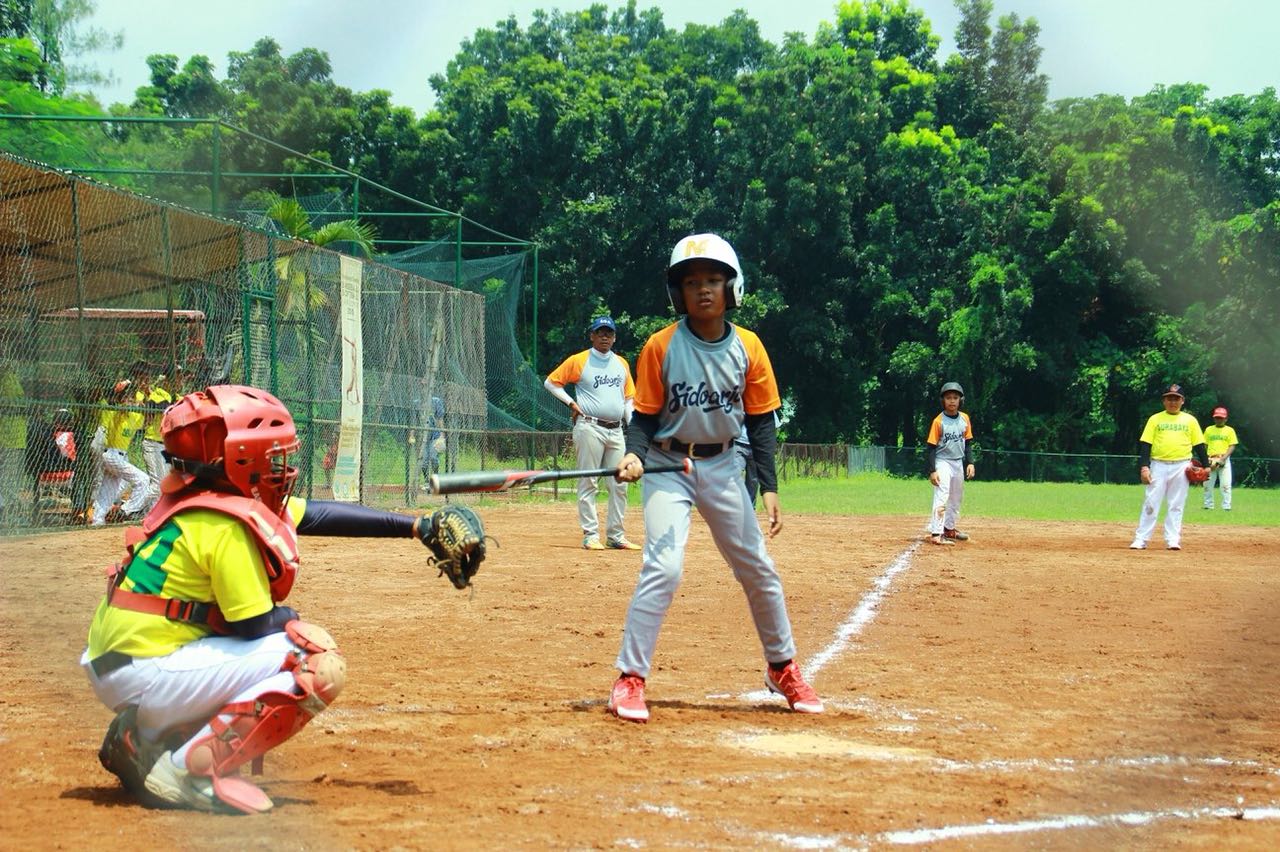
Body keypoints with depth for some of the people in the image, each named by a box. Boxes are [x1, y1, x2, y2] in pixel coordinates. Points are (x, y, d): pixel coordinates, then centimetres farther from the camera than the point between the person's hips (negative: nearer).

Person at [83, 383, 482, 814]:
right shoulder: (228, 525, -18)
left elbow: (315, 514, 17)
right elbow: (252, 624, -16)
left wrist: (415, 526, 18)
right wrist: (288, 617, 8)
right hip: (147, 676, -9)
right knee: (319, 661, -11)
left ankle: (147, 738, 16)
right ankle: (189, 769, -12)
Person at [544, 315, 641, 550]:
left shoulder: (622, 363, 15)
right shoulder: (578, 361, 1)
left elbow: (628, 398, 19)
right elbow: (550, 382, 5)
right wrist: (571, 402, -5)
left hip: (616, 431, 5)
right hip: (590, 428, -5)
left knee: (620, 485, 4)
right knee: (588, 483, -4)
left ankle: (615, 535, 11)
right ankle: (590, 535, -3)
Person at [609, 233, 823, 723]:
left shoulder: (748, 348, -4)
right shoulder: (661, 347, -11)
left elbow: (761, 423, 1)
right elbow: (645, 417, -6)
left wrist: (769, 488, -6)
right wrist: (634, 454, -26)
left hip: (723, 467, 3)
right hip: (668, 466, -3)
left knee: (758, 569, 9)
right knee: (663, 567, -19)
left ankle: (783, 668, 28)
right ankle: (629, 679, -11)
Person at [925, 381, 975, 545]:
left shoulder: (965, 419, 3)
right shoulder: (938, 421, -12)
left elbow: (967, 443, 12)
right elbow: (930, 447, -11)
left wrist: (970, 462, 1)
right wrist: (932, 471, -16)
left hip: (958, 463, 6)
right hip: (943, 462, -6)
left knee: (956, 499, 16)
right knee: (941, 498, -16)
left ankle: (949, 529, 31)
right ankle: (936, 534, -20)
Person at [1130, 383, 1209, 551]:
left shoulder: (1190, 420, 10)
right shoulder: (1155, 419, 7)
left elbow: (1199, 445, 10)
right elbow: (1145, 444, 1)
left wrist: (1205, 466, 0)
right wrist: (1144, 466, -10)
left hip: (1181, 467, 1)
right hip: (1158, 466, -1)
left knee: (1176, 505, 3)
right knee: (1150, 504, -3)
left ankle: (1173, 540, 6)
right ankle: (1140, 540, -3)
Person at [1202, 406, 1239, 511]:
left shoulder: (1229, 430, 5)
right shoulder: (1208, 430, 12)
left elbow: (1232, 446, -1)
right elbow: (1205, 445, 13)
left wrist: (1224, 458, -14)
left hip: (1224, 461, -3)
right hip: (1210, 460, 3)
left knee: (1226, 484, -9)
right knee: (1207, 483, 2)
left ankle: (1226, 506, -7)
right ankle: (1208, 505, 12)